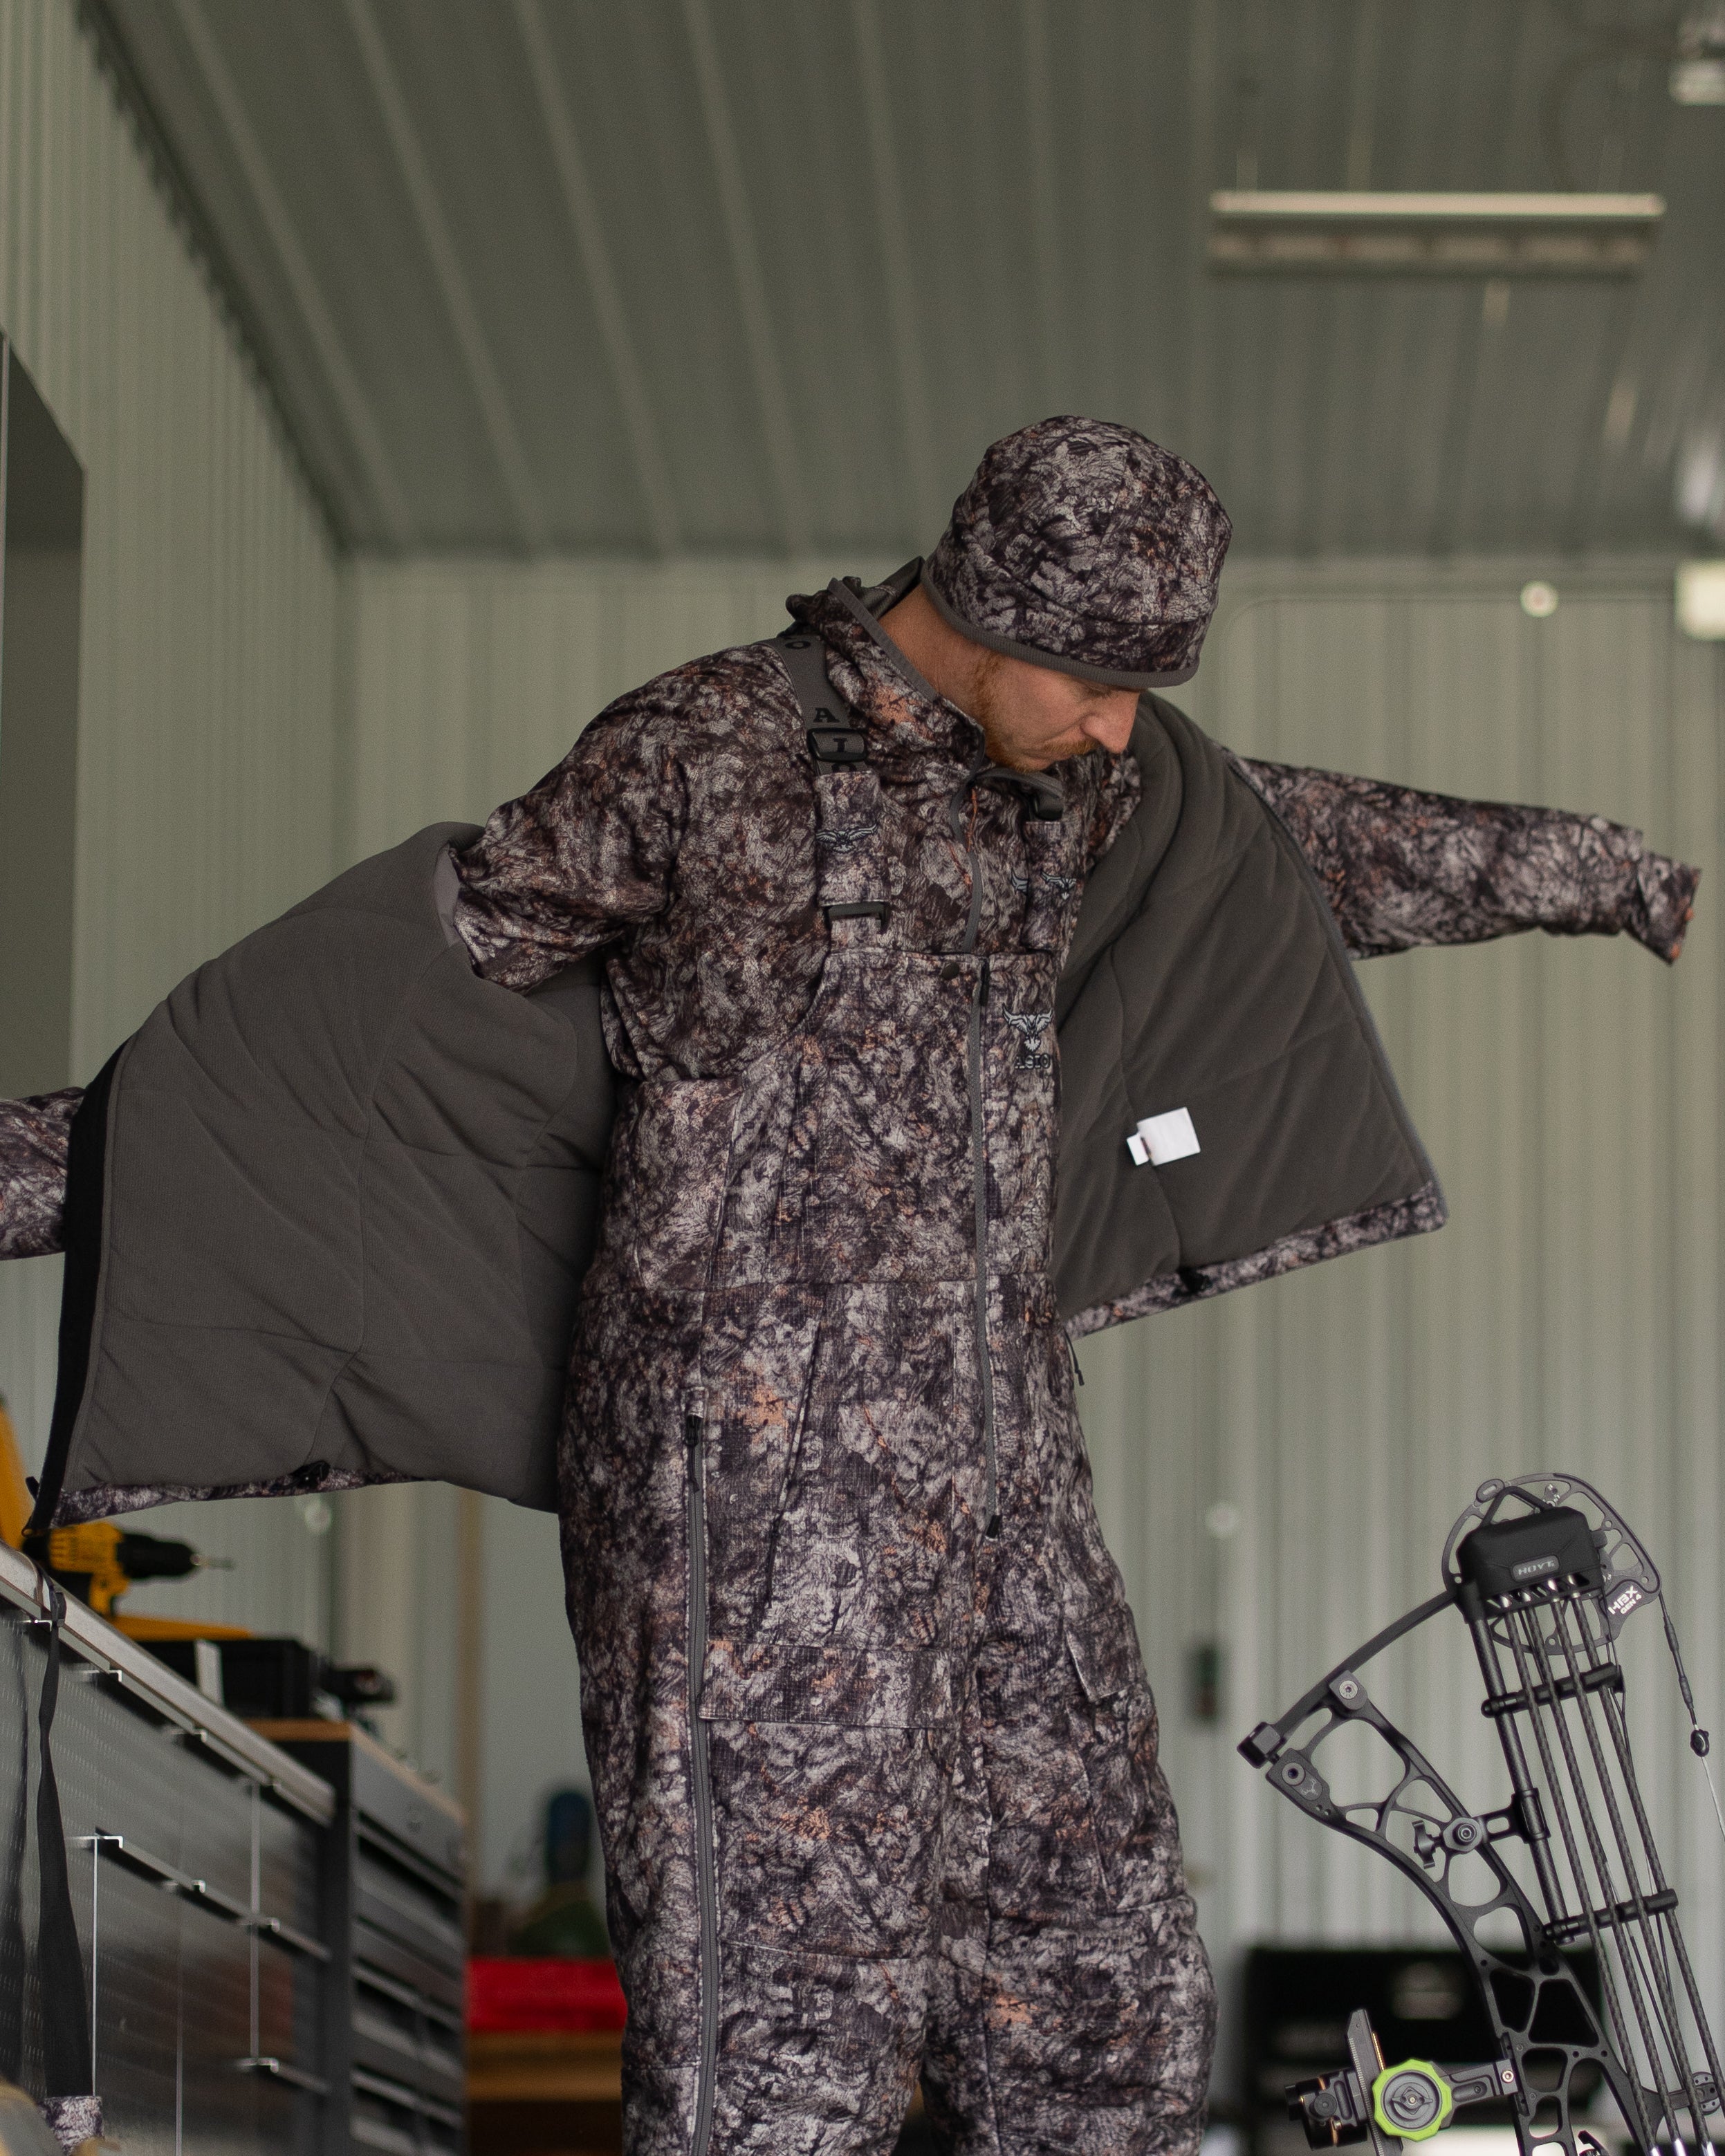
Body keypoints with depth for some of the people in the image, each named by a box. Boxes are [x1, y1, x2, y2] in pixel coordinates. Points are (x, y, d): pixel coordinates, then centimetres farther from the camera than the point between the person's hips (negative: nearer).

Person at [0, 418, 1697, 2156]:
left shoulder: (1083, 768, 11)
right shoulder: (693, 756, -8)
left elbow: (1331, 848, 31)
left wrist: (1629, 878, 45)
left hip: (988, 1462, 7)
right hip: (757, 1478, -7)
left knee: (1099, 2008, 7)